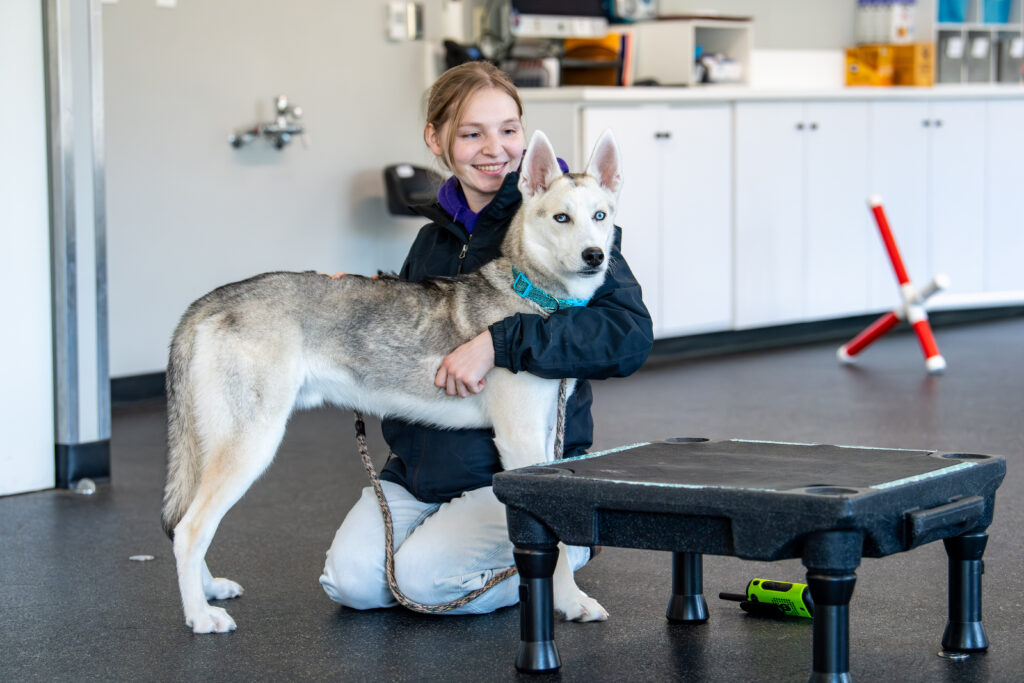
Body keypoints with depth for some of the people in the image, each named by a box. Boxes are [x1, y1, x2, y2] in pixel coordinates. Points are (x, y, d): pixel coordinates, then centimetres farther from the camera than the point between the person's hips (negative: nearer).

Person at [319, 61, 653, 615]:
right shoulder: (435, 238, 11)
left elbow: (630, 335, -25)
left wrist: (500, 343, -30)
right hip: (421, 462, 6)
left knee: (424, 579, -22)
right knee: (350, 581, -12)